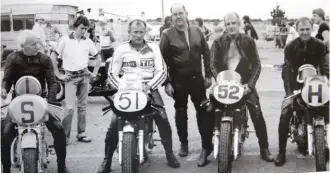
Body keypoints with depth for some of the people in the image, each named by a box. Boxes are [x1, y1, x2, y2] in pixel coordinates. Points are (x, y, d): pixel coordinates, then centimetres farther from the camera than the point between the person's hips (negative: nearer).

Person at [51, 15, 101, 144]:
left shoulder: (88, 42, 7)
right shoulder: (65, 40, -3)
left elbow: (98, 58, 17)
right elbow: (53, 57, -3)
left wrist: (94, 73, 8)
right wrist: (59, 75, -6)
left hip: (84, 75, 4)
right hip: (71, 77, -4)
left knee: (82, 106, 9)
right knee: (69, 107, -11)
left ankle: (81, 133, 18)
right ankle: (64, 135, -2)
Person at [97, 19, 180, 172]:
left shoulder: (153, 48, 7)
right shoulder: (121, 49, 4)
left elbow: (162, 71, 2)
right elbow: (112, 74, 2)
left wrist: (149, 85, -15)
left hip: (149, 89, 1)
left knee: (163, 119, -16)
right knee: (114, 122, -16)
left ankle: (169, 153, 3)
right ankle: (107, 159, -4)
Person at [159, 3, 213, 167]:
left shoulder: (196, 31, 4)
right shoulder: (167, 35, -7)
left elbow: (206, 53, 8)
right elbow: (162, 59, -7)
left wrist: (208, 75, 4)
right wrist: (166, 82, -11)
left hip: (197, 78, 2)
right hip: (178, 81, -2)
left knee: (203, 112, 1)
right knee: (180, 112, 10)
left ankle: (206, 146, 8)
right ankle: (183, 143, 24)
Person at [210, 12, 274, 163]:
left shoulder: (248, 41, 2)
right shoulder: (218, 43, 2)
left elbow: (256, 65, 0)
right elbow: (213, 65, -2)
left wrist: (249, 84, -13)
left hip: (245, 83, 0)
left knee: (257, 115, -8)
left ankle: (264, 149, 4)